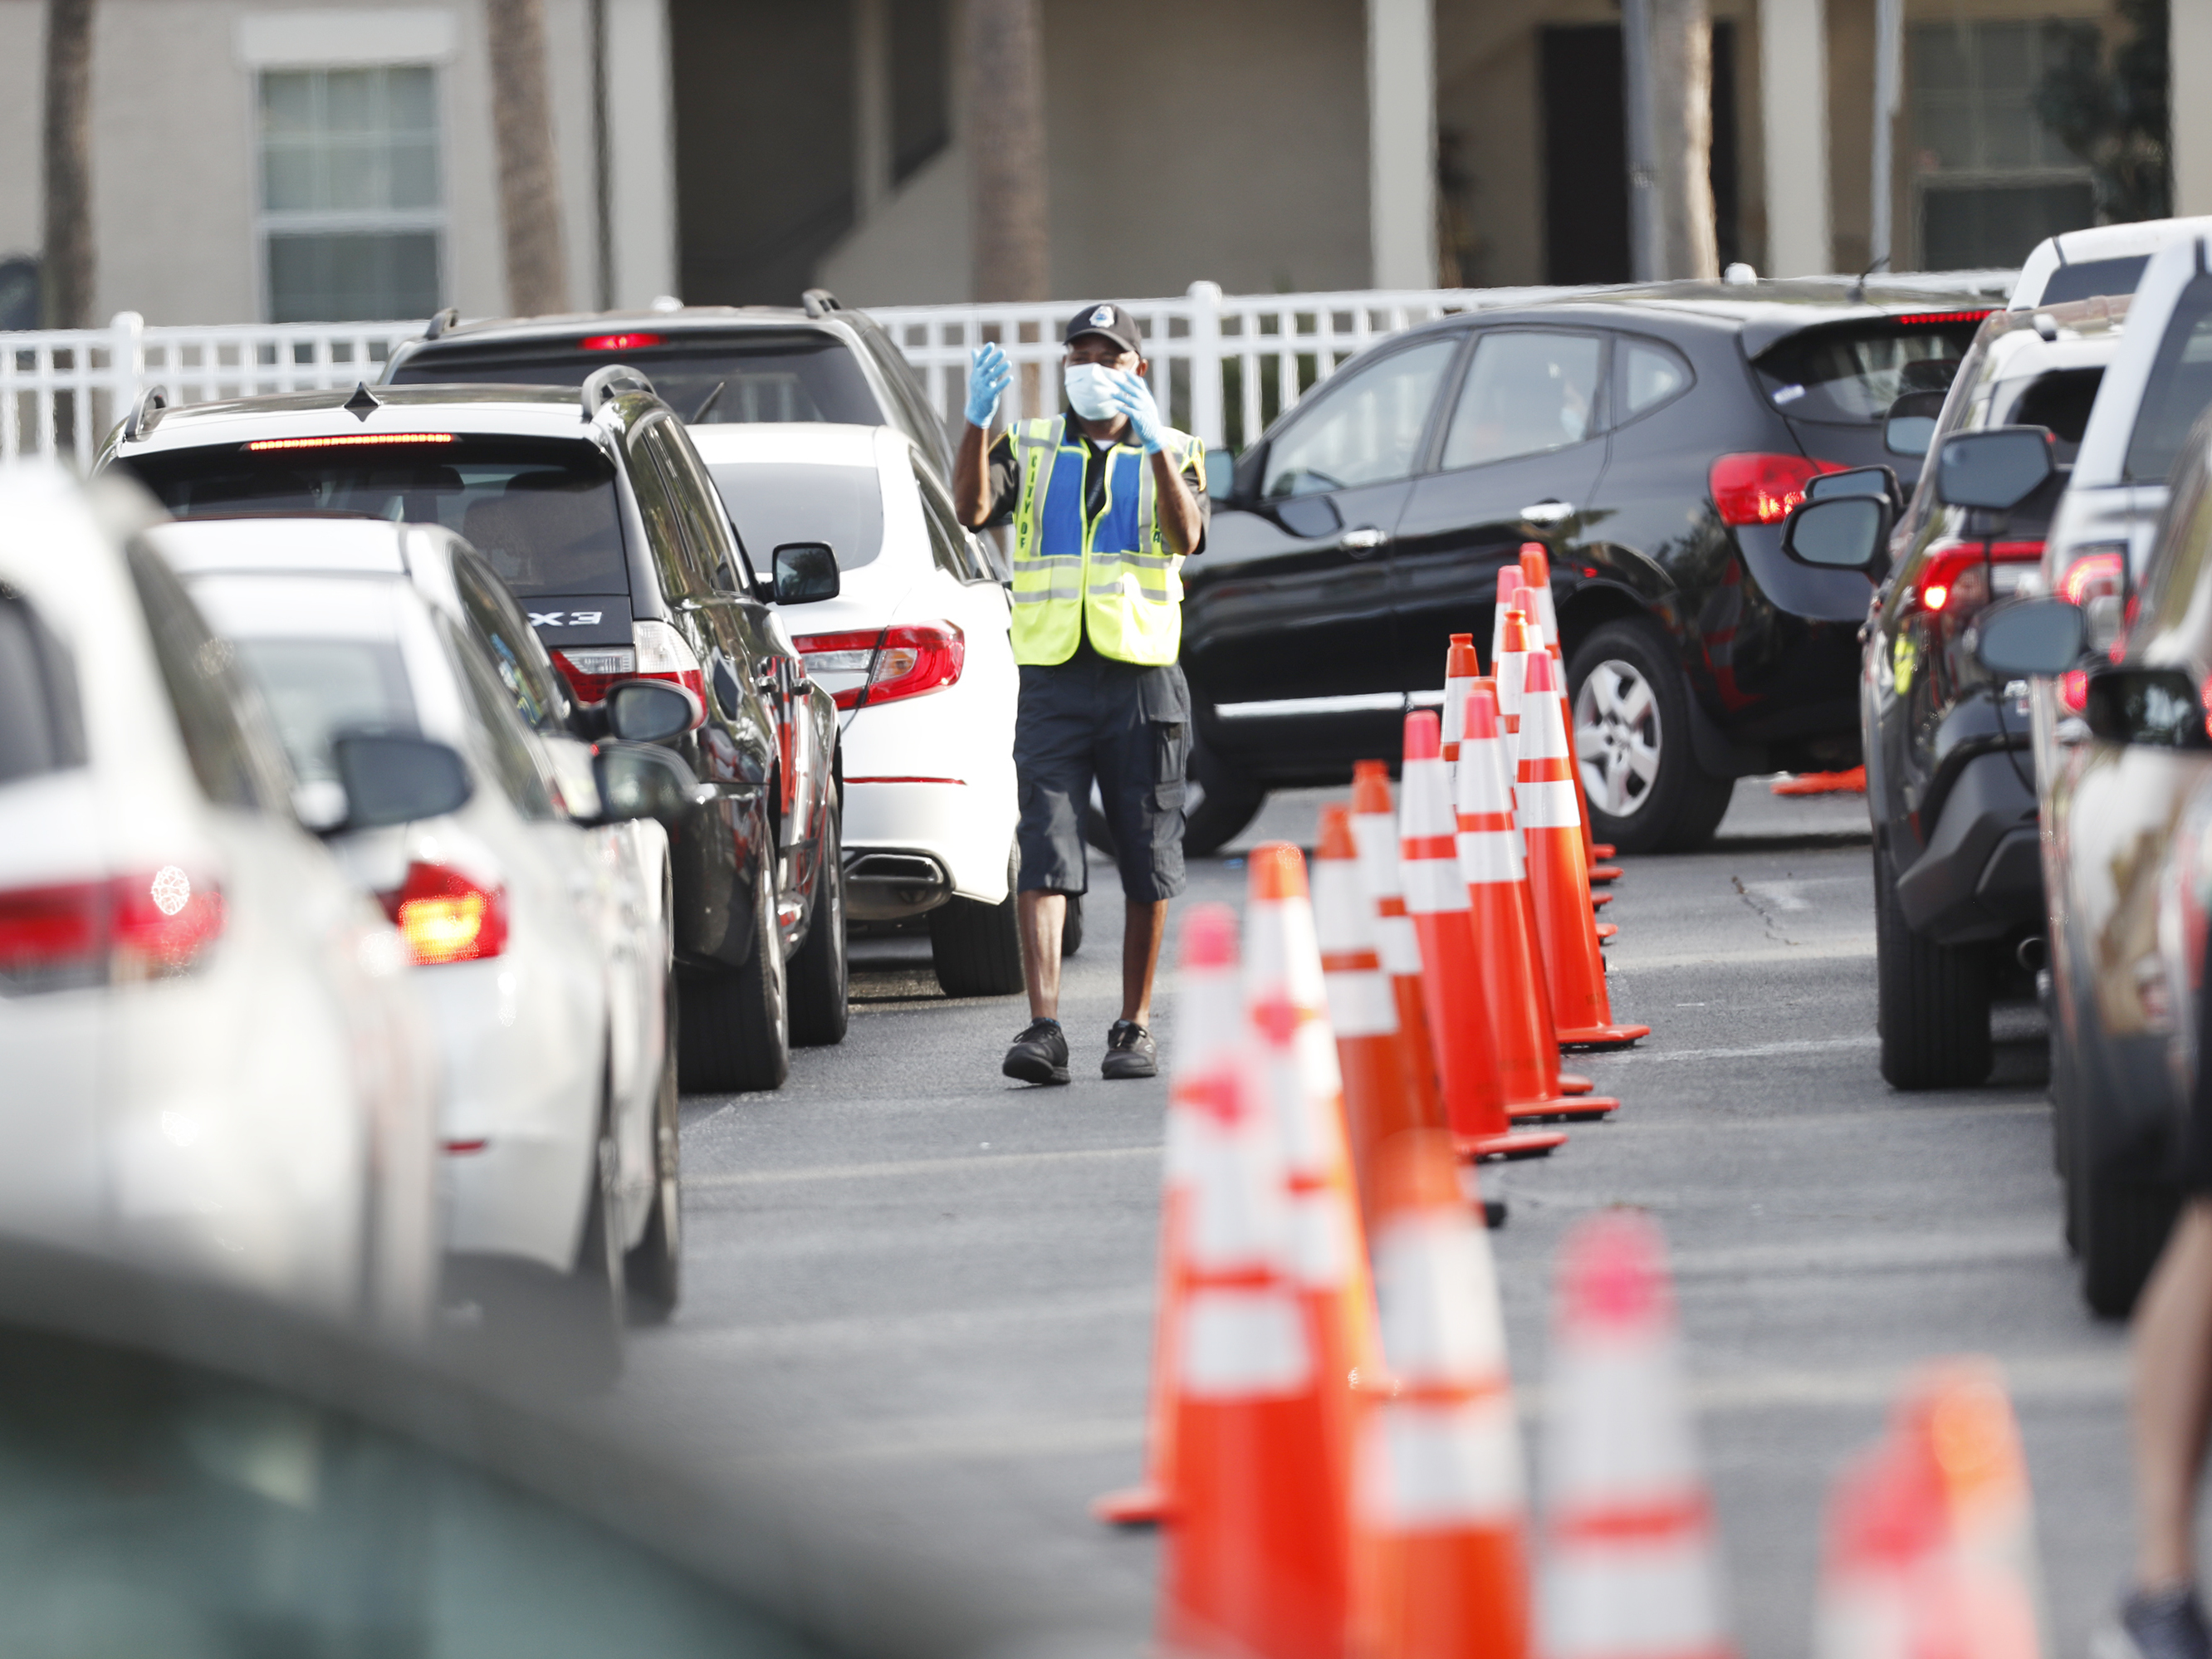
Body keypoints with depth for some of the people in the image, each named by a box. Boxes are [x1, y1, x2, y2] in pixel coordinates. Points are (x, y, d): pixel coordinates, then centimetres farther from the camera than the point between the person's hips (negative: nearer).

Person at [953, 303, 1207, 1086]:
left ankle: (1135, 1026, 14)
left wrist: (1152, 444, -23)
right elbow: (972, 507, -7)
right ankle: (1043, 1028, -18)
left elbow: (1187, 537, -9)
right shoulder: (1028, 448, 12)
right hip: (1053, 678, 0)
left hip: (1142, 676, 0)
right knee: (1044, 854, -11)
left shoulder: (1171, 453, 10)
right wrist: (976, 420, -22)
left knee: (1147, 865, 4)